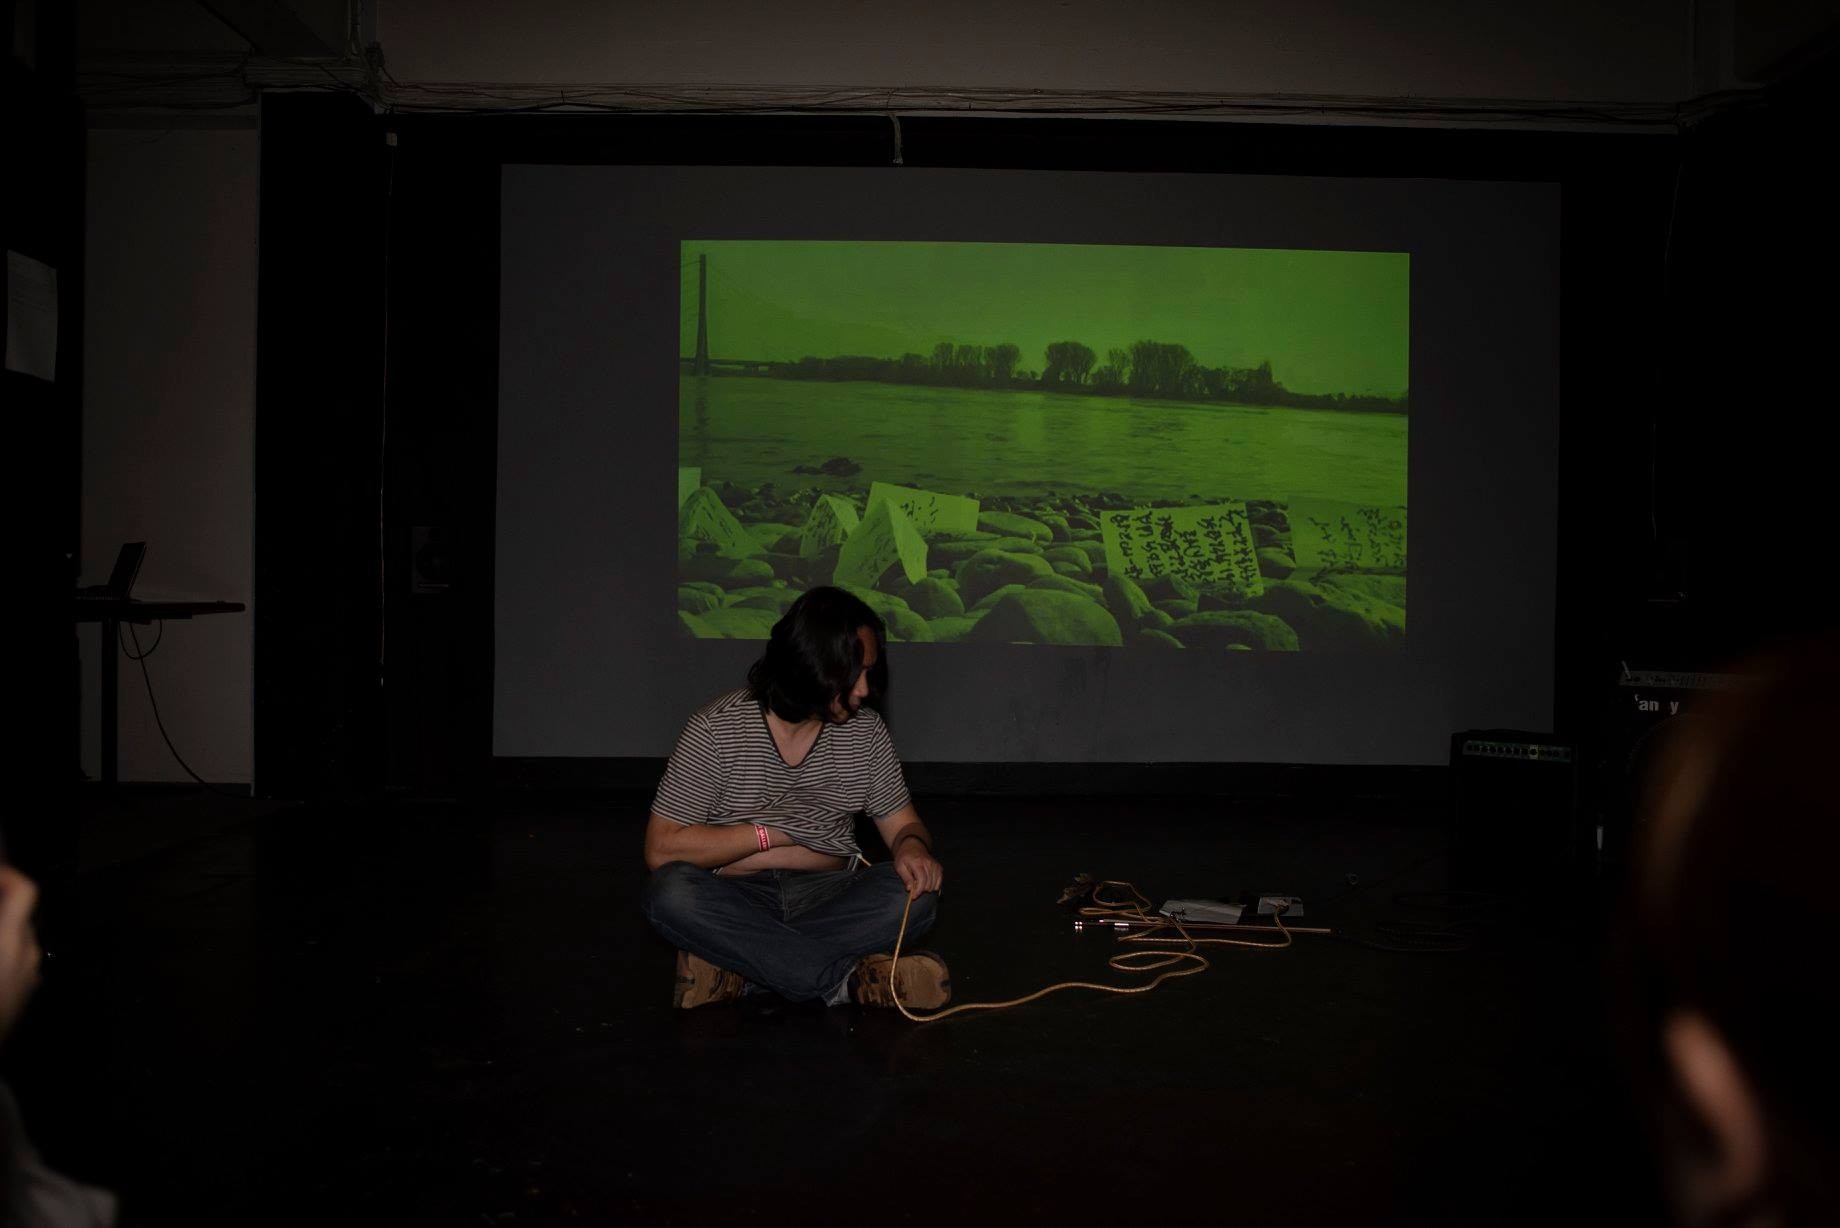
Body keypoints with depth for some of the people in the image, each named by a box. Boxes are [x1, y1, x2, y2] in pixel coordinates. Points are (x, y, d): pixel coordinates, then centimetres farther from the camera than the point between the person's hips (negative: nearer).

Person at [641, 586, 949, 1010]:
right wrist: (766, 836, -12)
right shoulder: (716, 728, -9)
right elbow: (661, 848, -10)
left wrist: (912, 846, -16)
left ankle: (737, 968, -28)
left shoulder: (864, 728, 3)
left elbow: (902, 823, 9)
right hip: (736, 900, -2)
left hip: (828, 896, 2)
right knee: (670, 891, -34)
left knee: (916, 892, -26)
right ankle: (849, 979, -32)